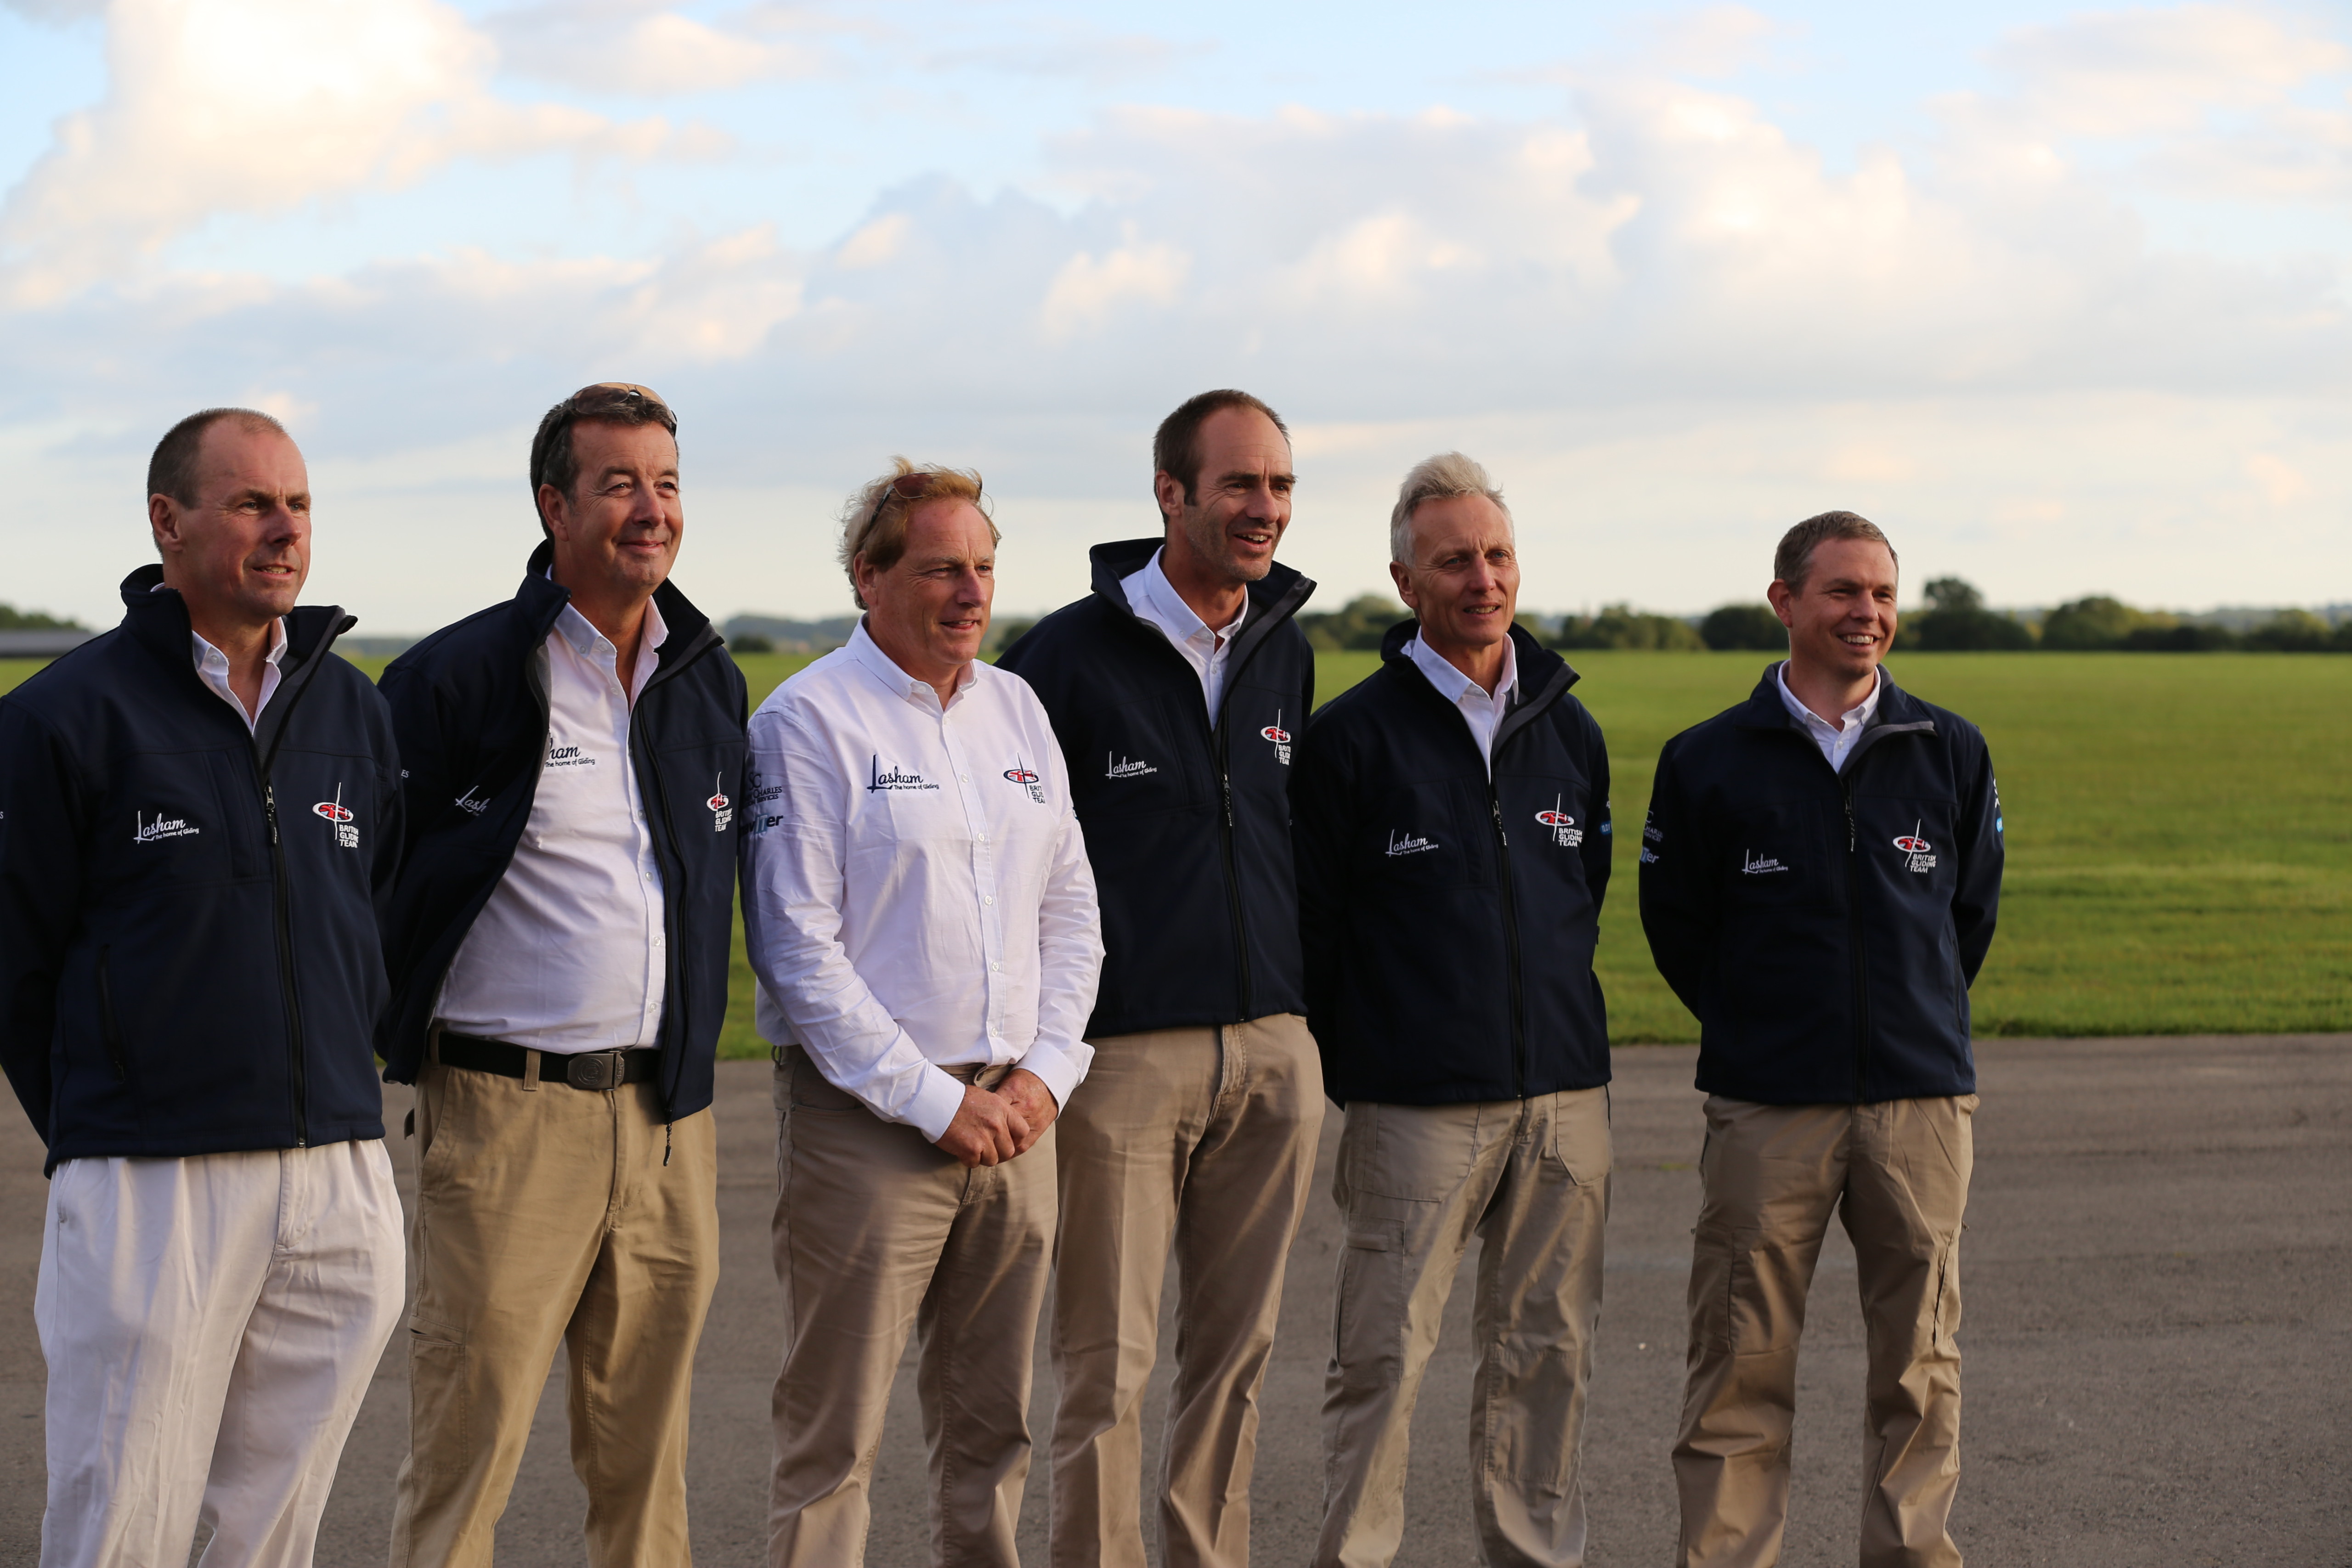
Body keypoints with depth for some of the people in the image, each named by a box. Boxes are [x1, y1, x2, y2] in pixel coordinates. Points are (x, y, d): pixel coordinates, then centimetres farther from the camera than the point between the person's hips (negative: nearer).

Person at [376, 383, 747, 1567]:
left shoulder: (711, 682, 12)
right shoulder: (459, 676, -7)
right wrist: (393, 1037, -4)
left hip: (668, 1114, 5)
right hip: (509, 1105, -5)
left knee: (645, 1453, 12)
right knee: (467, 1443, -4)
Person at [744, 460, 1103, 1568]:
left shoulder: (1015, 707, 13)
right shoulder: (811, 720, -7)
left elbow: (1072, 910, 15)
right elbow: (798, 948, -12)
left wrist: (1045, 1070, 1)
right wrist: (936, 1102, -13)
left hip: (1016, 1108, 6)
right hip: (868, 1115, -6)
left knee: (991, 1431, 12)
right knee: (835, 1435, -3)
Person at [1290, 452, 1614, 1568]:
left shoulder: (1570, 730, 12)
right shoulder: (1353, 735, -2)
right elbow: (1312, 926, 0)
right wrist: (1345, 1071, 1)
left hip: (1564, 1092, 4)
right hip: (1416, 1105, -4)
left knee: (1546, 1352, 8)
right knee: (1383, 1356, -4)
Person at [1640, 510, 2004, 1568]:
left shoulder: (1949, 754, 7)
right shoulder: (1708, 762, 1)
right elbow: (1676, 924, 9)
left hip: (1921, 1097, 2)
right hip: (1766, 1111, -2)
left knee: (1920, 1363, 7)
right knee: (1741, 1369, -1)